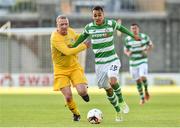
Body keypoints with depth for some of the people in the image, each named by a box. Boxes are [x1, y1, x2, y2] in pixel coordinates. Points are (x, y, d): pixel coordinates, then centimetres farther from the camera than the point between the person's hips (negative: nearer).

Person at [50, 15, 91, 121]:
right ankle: (76, 114, 19)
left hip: (74, 66, 4)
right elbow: (68, 52, -32)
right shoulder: (55, 38, -23)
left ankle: (84, 92, 22)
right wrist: (84, 46, -24)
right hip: (61, 69, -4)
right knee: (68, 97, -10)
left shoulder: (71, 31, -2)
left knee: (82, 91, -16)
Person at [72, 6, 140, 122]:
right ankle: (118, 112, 25)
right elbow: (82, 37, 16)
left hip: (112, 60, -2)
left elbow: (121, 28, 13)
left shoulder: (111, 24, -7)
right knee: (108, 89, 6)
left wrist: (133, 35, 22)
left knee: (113, 81, -29)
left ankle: (121, 101, -1)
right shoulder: (89, 27, -3)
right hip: (99, 63, 2)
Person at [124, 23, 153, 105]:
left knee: (143, 77, -20)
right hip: (133, 62, 2)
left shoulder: (144, 37, -3)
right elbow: (125, 50, 7)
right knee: (137, 80, 5)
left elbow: (151, 45, 9)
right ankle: (142, 98, 20)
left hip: (143, 61, -2)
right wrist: (128, 53, -16)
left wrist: (147, 51, -10)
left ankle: (146, 90, 10)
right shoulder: (128, 39, -1)